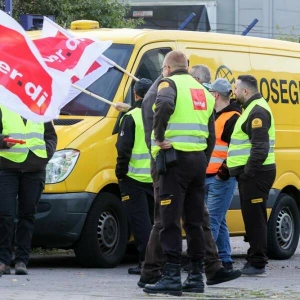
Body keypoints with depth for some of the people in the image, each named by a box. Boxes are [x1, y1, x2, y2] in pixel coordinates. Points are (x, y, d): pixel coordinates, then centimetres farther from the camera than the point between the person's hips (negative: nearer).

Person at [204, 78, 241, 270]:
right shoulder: (212, 116, 19)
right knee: (218, 221, 11)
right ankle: (225, 260, 16)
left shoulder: (233, 119, -11)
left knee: (213, 220, -12)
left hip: (222, 178, -9)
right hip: (207, 176, 10)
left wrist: (225, 170, -21)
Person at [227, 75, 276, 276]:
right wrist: (245, 172, 18)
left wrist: (248, 171, -21)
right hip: (252, 174, 11)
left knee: (254, 217, -9)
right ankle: (255, 260, 18)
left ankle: (257, 264, -8)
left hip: (255, 174, -11)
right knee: (252, 217, 13)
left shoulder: (257, 112, -14)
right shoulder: (252, 109, 19)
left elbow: (260, 148, -23)